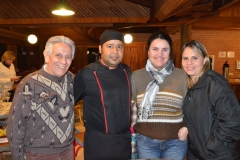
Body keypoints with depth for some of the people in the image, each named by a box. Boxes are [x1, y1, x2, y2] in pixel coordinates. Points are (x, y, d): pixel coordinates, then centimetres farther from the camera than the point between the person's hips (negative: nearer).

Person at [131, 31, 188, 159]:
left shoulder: (182, 76, -6)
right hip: (145, 141, 0)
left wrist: (187, 127, -5)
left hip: (175, 142, 1)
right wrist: (132, 129, -1)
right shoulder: (136, 76, -5)